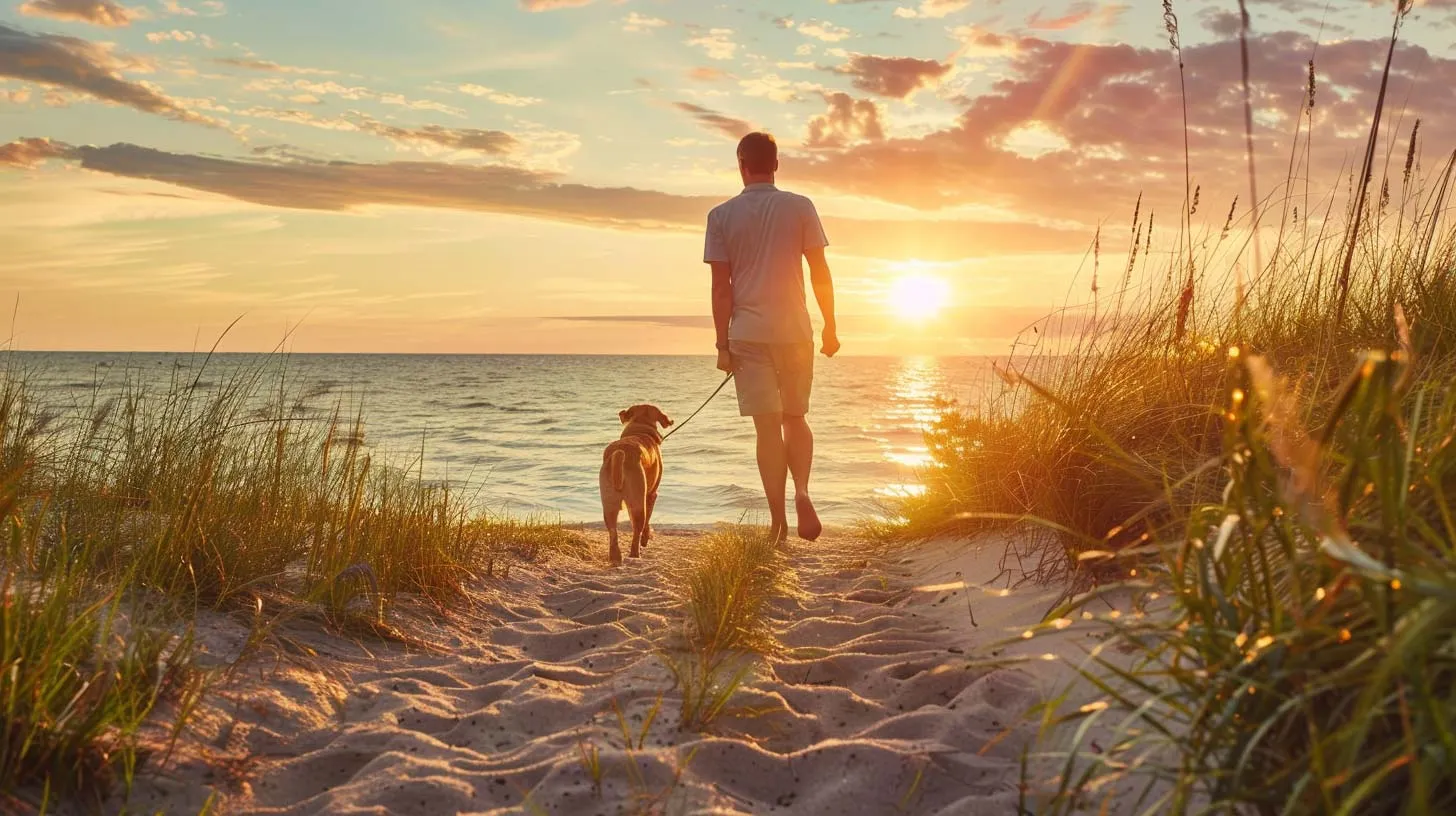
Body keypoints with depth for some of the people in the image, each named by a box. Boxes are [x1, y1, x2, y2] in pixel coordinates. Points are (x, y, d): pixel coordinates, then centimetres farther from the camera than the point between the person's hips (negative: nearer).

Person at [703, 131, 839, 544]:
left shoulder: (722, 215, 1)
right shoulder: (800, 208, 1)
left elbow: (720, 287, -2)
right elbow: (820, 273, 0)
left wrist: (723, 344, 1)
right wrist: (830, 327, 9)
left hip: (748, 333, 0)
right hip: (794, 330, 1)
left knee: (767, 426, 2)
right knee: (795, 418, 15)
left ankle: (779, 520, 2)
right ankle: (801, 490, -9)